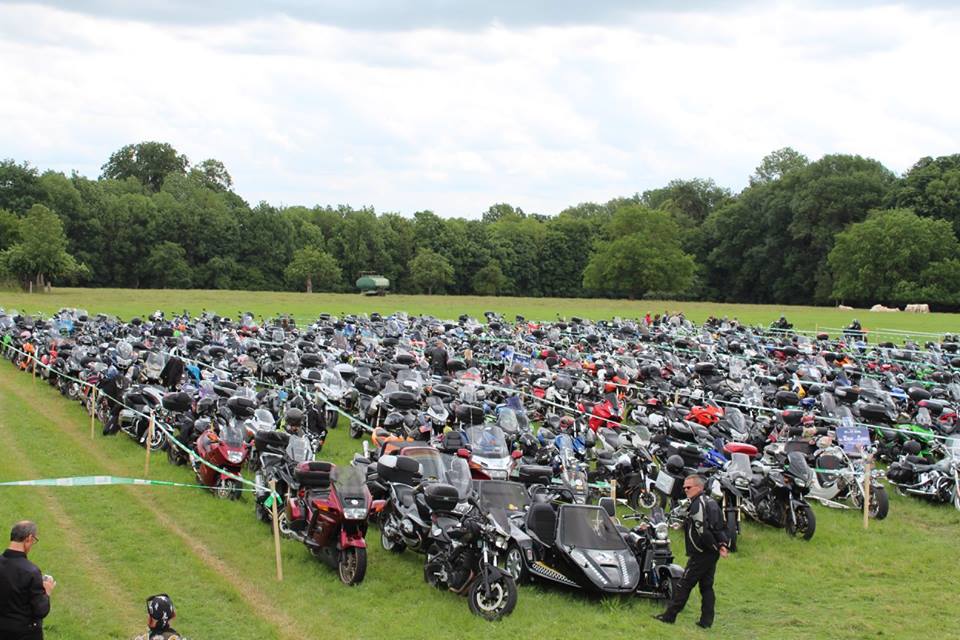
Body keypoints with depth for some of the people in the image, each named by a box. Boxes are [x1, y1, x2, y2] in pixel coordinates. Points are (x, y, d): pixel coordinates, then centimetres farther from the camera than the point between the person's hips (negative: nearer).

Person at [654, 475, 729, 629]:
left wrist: (716, 547, -16)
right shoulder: (711, 501, 16)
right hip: (712, 554, 9)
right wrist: (722, 544, 4)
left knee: (685, 584, -4)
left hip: (700, 554, -9)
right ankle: (706, 620, 11)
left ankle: (669, 616, 0)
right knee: (707, 586, 11)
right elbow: (721, 526, 15)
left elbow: (702, 530, -24)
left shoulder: (698, 504, -15)